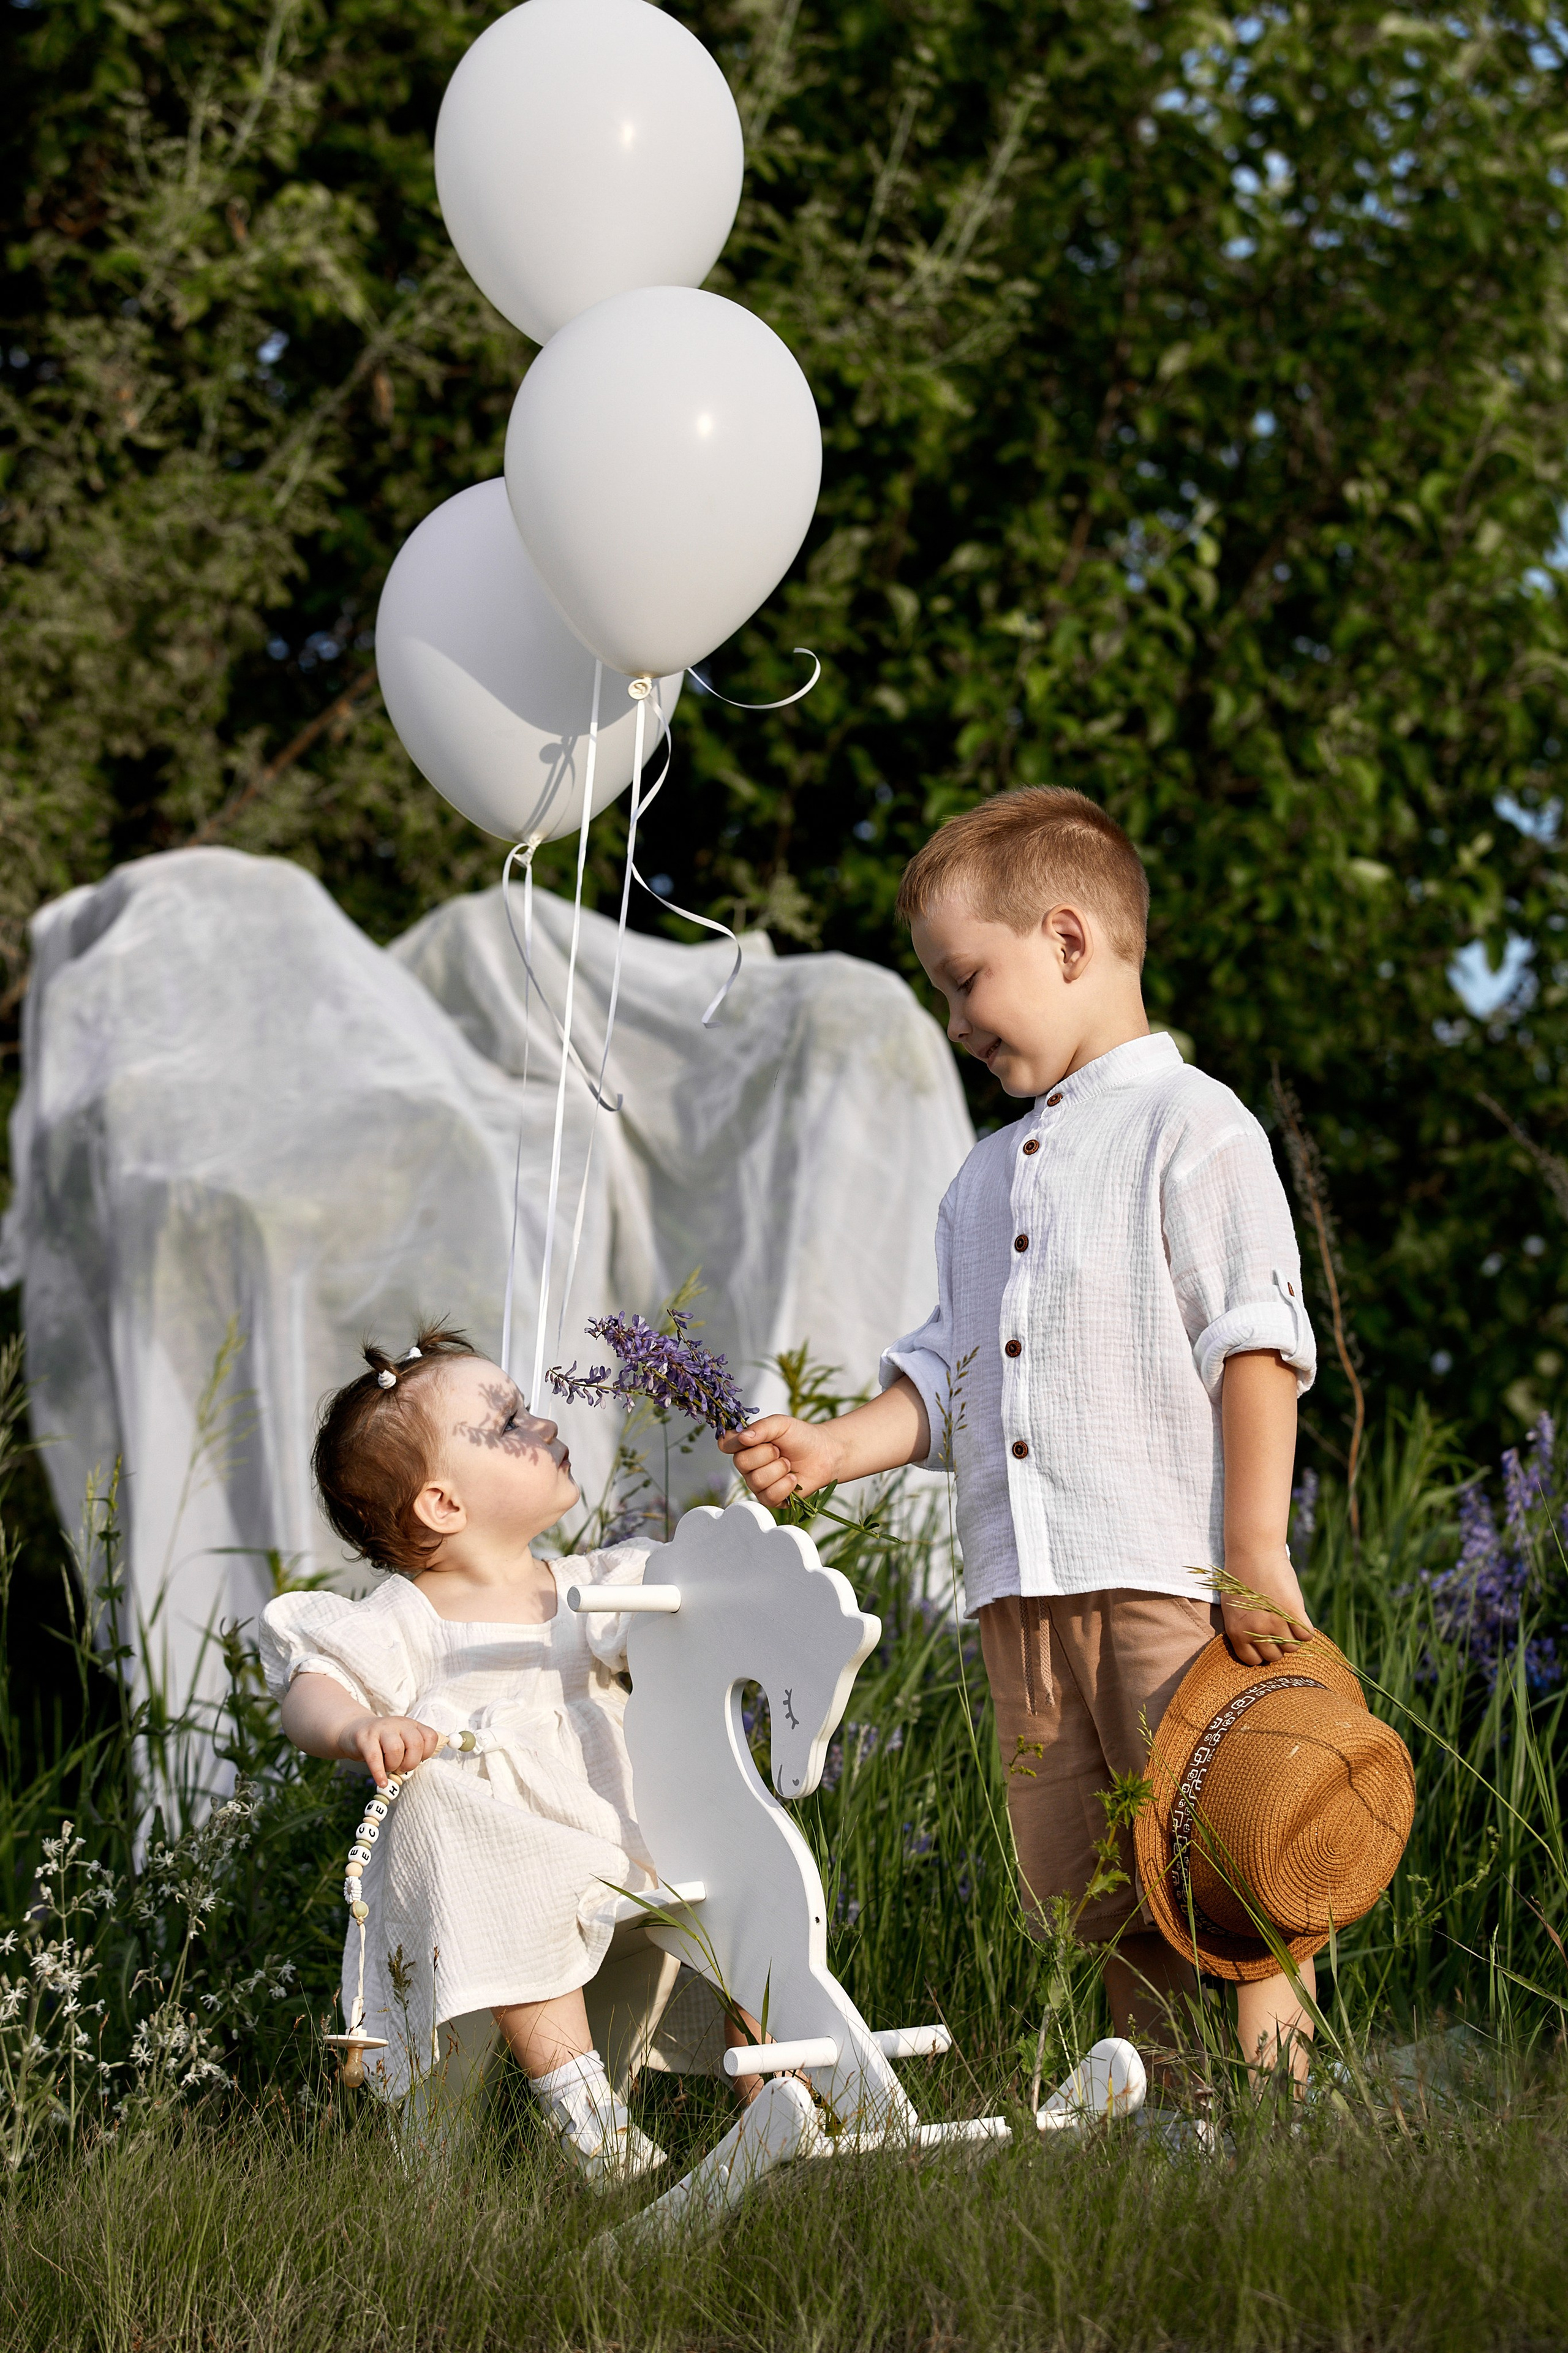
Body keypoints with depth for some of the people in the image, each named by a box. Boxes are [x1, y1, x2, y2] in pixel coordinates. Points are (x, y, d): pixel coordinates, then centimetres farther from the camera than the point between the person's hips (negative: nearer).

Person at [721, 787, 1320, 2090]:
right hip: (1026, 1590, 8)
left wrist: (1257, 1553, -16)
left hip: (1172, 1579, -7)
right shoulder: (988, 1175, 23)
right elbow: (948, 1375, 25)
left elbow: (1257, 1345, -9)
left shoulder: (1193, 1126, -2)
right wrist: (834, 1449, 8)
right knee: (1089, 1890, 8)